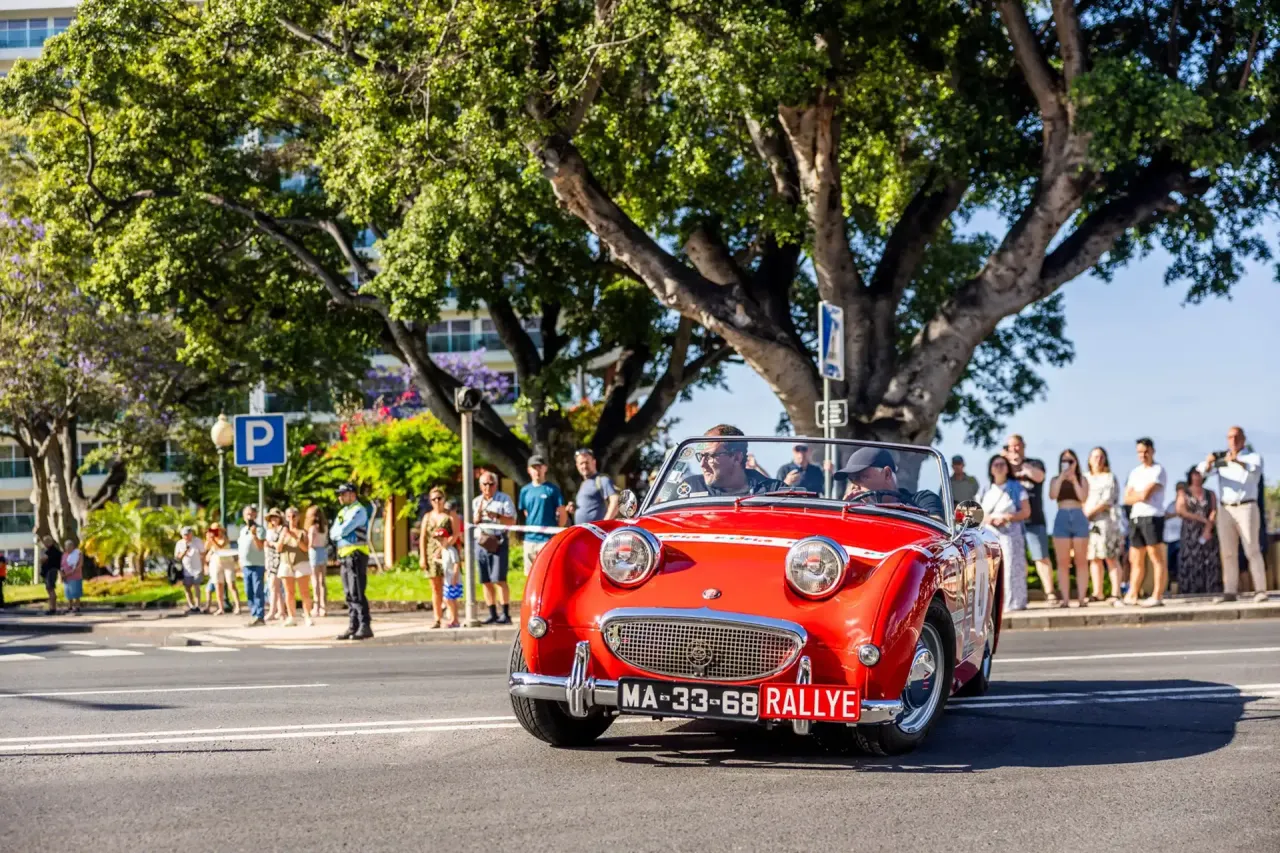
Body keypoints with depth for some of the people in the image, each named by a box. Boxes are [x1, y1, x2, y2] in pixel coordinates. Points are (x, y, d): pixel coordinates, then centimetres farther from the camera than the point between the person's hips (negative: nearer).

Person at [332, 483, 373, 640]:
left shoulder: (358, 510, -8)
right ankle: (353, 626, 11)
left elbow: (344, 530, -18)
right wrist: (342, 531, -7)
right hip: (344, 556, 9)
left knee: (357, 593, -13)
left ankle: (365, 627, -14)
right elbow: (333, 533, 11)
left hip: (356, 555, -9)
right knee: (349, 594, 8)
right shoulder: (342, 512, 20)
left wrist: (339, 530, 2)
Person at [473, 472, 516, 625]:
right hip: (480, 542, 5)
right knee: (486, 581, 4)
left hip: (499, 541, -5)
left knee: (499, 579, -13)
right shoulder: (475, 502, 17)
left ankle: (506, 614, -13)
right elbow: (471, 523, 12)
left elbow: (512, 521, -3)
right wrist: (478, 513, -7)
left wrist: (496, 516, -18)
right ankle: (492, 615, 9)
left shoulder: (504, 499, 4)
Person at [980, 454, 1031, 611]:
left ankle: (1013, 603, -13)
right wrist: (987, 519, -6)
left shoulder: (1016, 488, 7)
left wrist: (1007, 517, -12)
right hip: (990, 534, 3)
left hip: (1011, 533, -3)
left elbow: (1026, 512, 0)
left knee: (1011, 567, -13)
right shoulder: (986, 491, 18)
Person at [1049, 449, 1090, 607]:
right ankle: (1064, 598, -3)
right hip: (1062, 519, 1)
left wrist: (1074, 480, -8)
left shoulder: (1082, 479, 11)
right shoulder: (1055, 480, 13)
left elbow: (1083, 497, -4)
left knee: (1081, 561, -2)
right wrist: (1061, 478, -9)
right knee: (1063, 562, -2)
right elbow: (1052, 496, -5)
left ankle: (1082, 597, -2)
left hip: (1079, 518, 0)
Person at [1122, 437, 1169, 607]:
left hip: (1152, 517, -8)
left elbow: (1145, 494, -13)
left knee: (1157, 558, -8)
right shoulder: (1135, 472, 19)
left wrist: (1135, 495, 4)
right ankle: (1132, 595, 17)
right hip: (1135, 518, 8)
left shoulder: (1158, 470, -2)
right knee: (1136, 560, 11)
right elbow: (1127, 498, 11)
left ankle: (1157, 596, -12)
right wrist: (1141, 496, -5)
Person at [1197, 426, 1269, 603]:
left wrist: (1237, 461, -41)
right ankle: (1230, 592, 3)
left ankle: (1260, 590, -10)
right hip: (1225, 510, 4)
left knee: (1252, 550, -8)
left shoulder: (1254, 457, 3)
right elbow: (1203, 471, -4)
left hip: (1246, 508, -4)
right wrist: (1208, 463, -28)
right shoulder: (1220, 458, 12)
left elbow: (1254, 469, -21)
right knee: (1228, 553, 2)